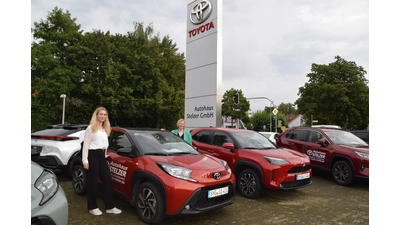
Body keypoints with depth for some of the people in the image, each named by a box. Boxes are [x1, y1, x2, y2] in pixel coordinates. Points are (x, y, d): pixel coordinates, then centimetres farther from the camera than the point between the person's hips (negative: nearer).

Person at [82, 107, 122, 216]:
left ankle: (109, 207, 10)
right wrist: (85, 160, -13)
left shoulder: (106, 129, 17)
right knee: (93, 182, 1)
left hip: (102, 156, 7)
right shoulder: (91, 128, -5)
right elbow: (86, 144, -8)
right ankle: (92, 207, 15)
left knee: (108, 180, 3)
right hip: (93, 155, -7)